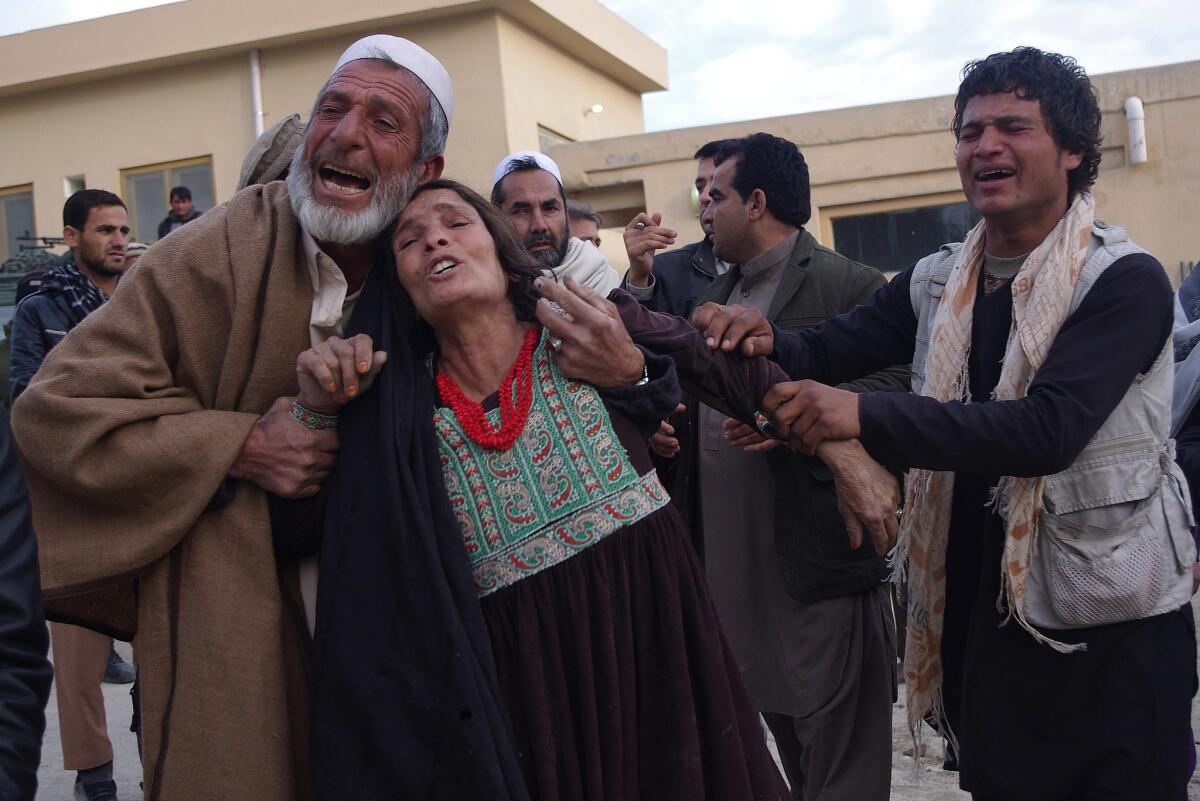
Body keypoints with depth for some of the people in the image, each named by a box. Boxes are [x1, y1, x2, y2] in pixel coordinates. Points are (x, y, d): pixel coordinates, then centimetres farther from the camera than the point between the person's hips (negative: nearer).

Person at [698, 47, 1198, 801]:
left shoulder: (1124, 281, -14)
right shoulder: (938, 283, 3)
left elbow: (1049, 428, -27)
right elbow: (829, 350, 8)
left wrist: (864, 415, -34)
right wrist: (767, 343, -17)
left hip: (1115, 632, -5)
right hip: (982, 616, 5)